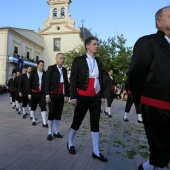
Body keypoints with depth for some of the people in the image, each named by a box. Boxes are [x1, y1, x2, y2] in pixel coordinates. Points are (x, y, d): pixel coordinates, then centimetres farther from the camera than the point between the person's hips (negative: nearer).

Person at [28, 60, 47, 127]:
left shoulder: (45, 73, 1)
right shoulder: (33, 72, -1)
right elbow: (29, 83, -1)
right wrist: (29, 93, -5)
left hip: (42, 93, 0)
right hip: (34, 92, 0)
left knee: (43, 107, -3)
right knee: (33, 107, 11)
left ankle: (44, 123, -1)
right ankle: (33, 120, 29)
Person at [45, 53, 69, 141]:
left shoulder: (64, 70, 12)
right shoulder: (51, 68, -2)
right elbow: (47, 82, -7)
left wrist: (67, 95, 10)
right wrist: (47, 95, -14)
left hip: (61, 95, 5)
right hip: (53, 94, -5)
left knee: (59, 113, 8)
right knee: (52, 113, -2)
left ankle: (56, 132, 19)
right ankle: (50, 132, 10)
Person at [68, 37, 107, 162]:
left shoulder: (98, 62, 11)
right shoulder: (78, 60, -3)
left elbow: (101, 79, 15)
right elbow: (73, 79, -8)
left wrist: (102, 95, 10)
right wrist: (73, 97, -13)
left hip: (96, 97, 5)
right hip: (83, 97, -4)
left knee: (95, 123, 7)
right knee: (77, 120, 8)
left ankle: (96, 152, 17)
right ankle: (70, 143, 33)